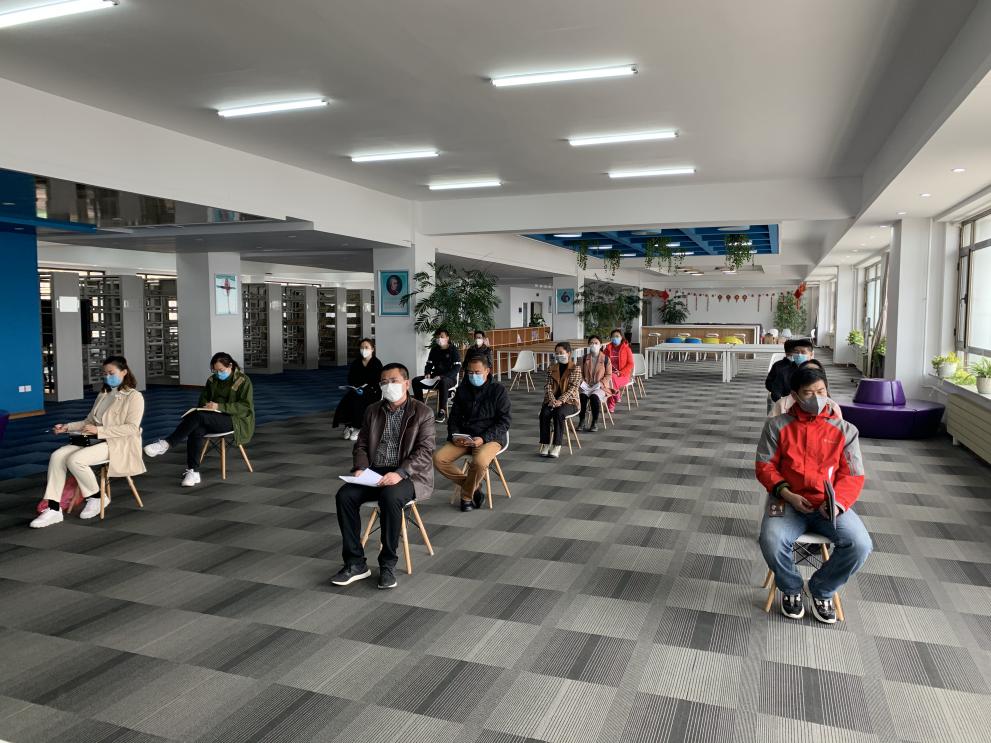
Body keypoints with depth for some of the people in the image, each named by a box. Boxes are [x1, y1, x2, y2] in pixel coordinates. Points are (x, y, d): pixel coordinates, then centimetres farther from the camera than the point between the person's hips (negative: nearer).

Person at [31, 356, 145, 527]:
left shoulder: (134, 396, -4)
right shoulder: (103, 395, 22)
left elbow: (132, 428, -15)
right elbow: (89, 421, 24)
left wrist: (99, 430, -21)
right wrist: (67, 427, 6)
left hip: (119, 444, -8)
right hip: (97, 440, 8)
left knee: (75, 460, -28)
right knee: (57, 456, -15)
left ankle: (97, 497, -4)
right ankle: (53, 509, -15)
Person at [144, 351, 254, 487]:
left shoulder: (243, 381, -4)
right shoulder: (212, 380, 13)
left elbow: (246, 407, -14)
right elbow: (203, 401, 16)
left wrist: (220, 407, -24)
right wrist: (207, 407, -9)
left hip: (235, 420, -5)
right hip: (214, 418, 5)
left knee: (198, 416, -30)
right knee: (196, 430, -30)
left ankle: (166, 444, -25)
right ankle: (193, 471, -29)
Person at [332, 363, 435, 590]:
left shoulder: (422, 413, -2)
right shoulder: (372, 411, 14)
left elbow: (425, 451, -11)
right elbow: (362, 444, 14)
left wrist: (400, 473, -26)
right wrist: (360, 468, -7)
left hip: (407, 475, -5)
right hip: (374, 473, 5)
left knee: (390, 497, -36)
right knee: (344, 495, -22)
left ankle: (388, 564, -17)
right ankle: (355, 563, -12)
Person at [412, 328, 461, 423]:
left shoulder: (453, 350, -6)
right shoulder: (434, 349, 11)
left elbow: (457, 367, -15)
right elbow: (429, 364, 18)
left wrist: (442, 376, -25)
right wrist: (427, 373, -6)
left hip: (449, 378, -6)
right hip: (435, 377, 6)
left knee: (443, 382, -42)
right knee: (416, 381, -15)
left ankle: (442, 411, -35)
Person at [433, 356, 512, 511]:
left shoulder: (498, 391, -2)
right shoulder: (462, 390, 11)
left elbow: (505, 421, -7)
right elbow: (454, 417, 15)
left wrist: (484, 438, -19)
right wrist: (454, 436, -7)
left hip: (491, 437, -5)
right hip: (464, 437, 5)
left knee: (479, 462, -37)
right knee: (438, 458, -18)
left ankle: (467, 495, -6)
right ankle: (472, 485, 0)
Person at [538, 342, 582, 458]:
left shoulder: (575, 369, 0)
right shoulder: (552, 368, 13)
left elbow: (573, 388, -10)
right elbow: (548, 386, 3)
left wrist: (560, 400, -22)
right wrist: (552, 400, -16)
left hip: (569, 401, -4)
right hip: (552, 400, 4)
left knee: (559, 413, -34)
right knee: (544, 414, -27)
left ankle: (557, 446, -31)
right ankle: (545, 444, -22)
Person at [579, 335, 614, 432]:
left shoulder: (605, 358, 0)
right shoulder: (585, 358, 9)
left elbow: (608, 375, 0)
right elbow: (581, 372, 14)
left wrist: (600, 383, -15)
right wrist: (582, 382, -5)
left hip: (600, 386, -2)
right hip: (586, 386, 3)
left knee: (594, 396, -35)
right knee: (582, 396, -31)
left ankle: (595, 422, -20)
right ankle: (582, 421, -19)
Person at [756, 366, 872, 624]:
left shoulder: (845, 430, 6)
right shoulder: (777, 426, 3)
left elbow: (853, 476, 3)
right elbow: (765, 467, 2)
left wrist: (838, 502, -18)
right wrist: (788, 495, -14)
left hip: (830, 504, 2)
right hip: (789, 501, -1)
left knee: (860, 545, -25)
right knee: (771, 542, -31)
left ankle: (821, 590, 5)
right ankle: (791, 588, 5)